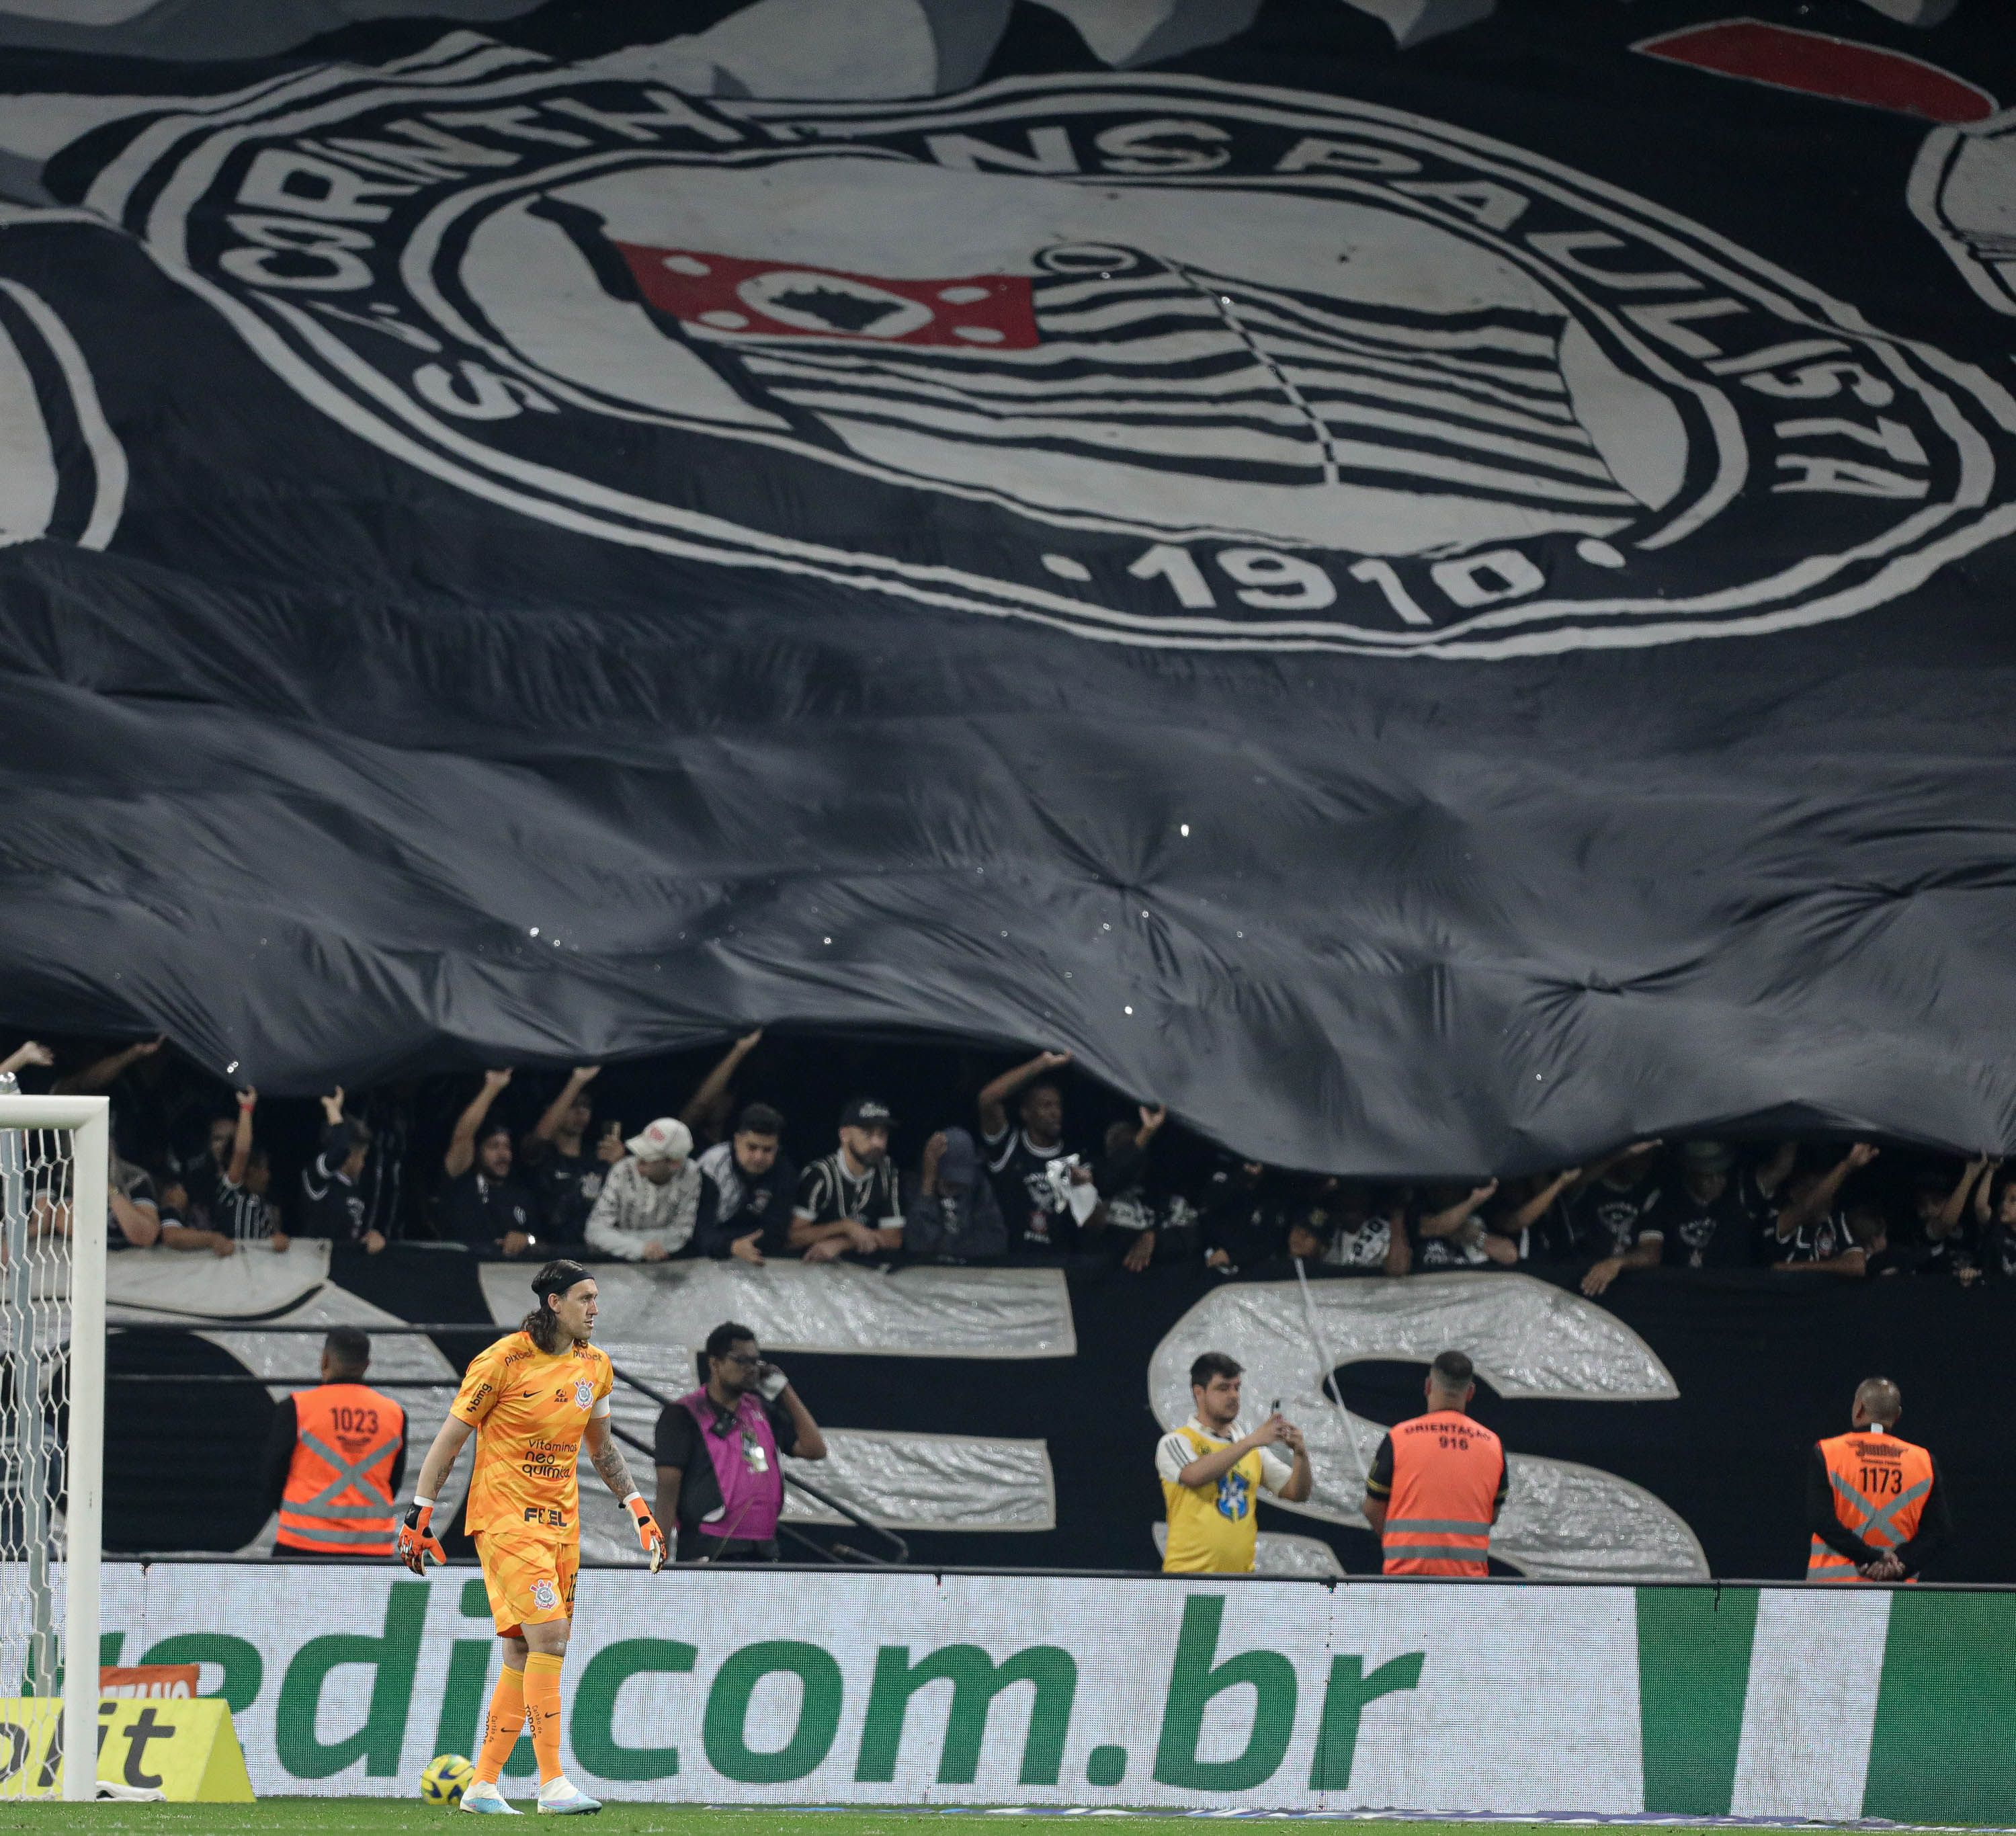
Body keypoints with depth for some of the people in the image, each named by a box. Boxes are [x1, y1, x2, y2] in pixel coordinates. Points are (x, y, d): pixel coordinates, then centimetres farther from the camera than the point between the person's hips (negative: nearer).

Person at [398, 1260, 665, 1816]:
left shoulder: (594, 1366, 8)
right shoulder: (503, 1361, -12)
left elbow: (601, 1443, 24)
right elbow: (450, 1438, -5)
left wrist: (639, 1510, 20)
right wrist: (419, 1515, -6)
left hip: (561, 1521, 7)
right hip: (504, 1516, -7)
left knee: (523, 1654, 7)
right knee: (549, 1636, -18)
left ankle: (482, 1786, 14)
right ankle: (552, 1783, -18)